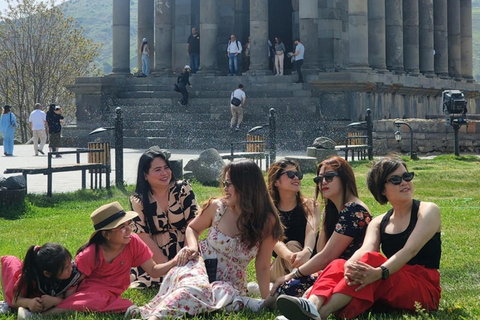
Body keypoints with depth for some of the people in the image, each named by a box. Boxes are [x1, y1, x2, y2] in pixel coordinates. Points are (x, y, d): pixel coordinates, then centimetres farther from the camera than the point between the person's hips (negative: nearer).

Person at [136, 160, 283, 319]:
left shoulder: (267, 222, -8)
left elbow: (262, 267, -3)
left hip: (229, 282, 0)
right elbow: (193, 228, 15)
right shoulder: (217, 207, -4)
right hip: (201, 264, 0)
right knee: (195, 287, -37)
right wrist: (193, 246, -6)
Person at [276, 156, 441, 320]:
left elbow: (410, 250, -19)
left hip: (424, 289, -4)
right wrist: (350, 267, -35)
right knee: (338, 265, -20)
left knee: (372, 260, -31)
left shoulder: (428, 211, 0)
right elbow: (365, 250, -9)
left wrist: (380, 273, -37)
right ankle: (313, 304, -53)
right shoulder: (378, 223, 13)